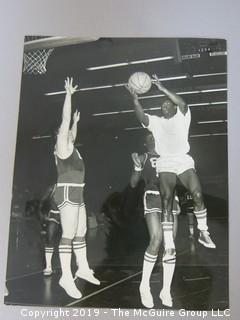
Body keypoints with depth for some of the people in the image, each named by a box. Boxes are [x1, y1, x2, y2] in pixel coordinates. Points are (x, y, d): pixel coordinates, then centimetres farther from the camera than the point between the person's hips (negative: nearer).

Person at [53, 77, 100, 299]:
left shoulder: (70, 147, 17)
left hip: (76, 194, 10)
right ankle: (66, 277, -8)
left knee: (81, 233, 14)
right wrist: (69, 94, -9)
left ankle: (83, 268, 24)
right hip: (68, 193, -10)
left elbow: (72, 132, 40)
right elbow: (65, 119, -11)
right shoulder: (62, 145, -5)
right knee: (69, 235, -11)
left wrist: (76, 121, 45)